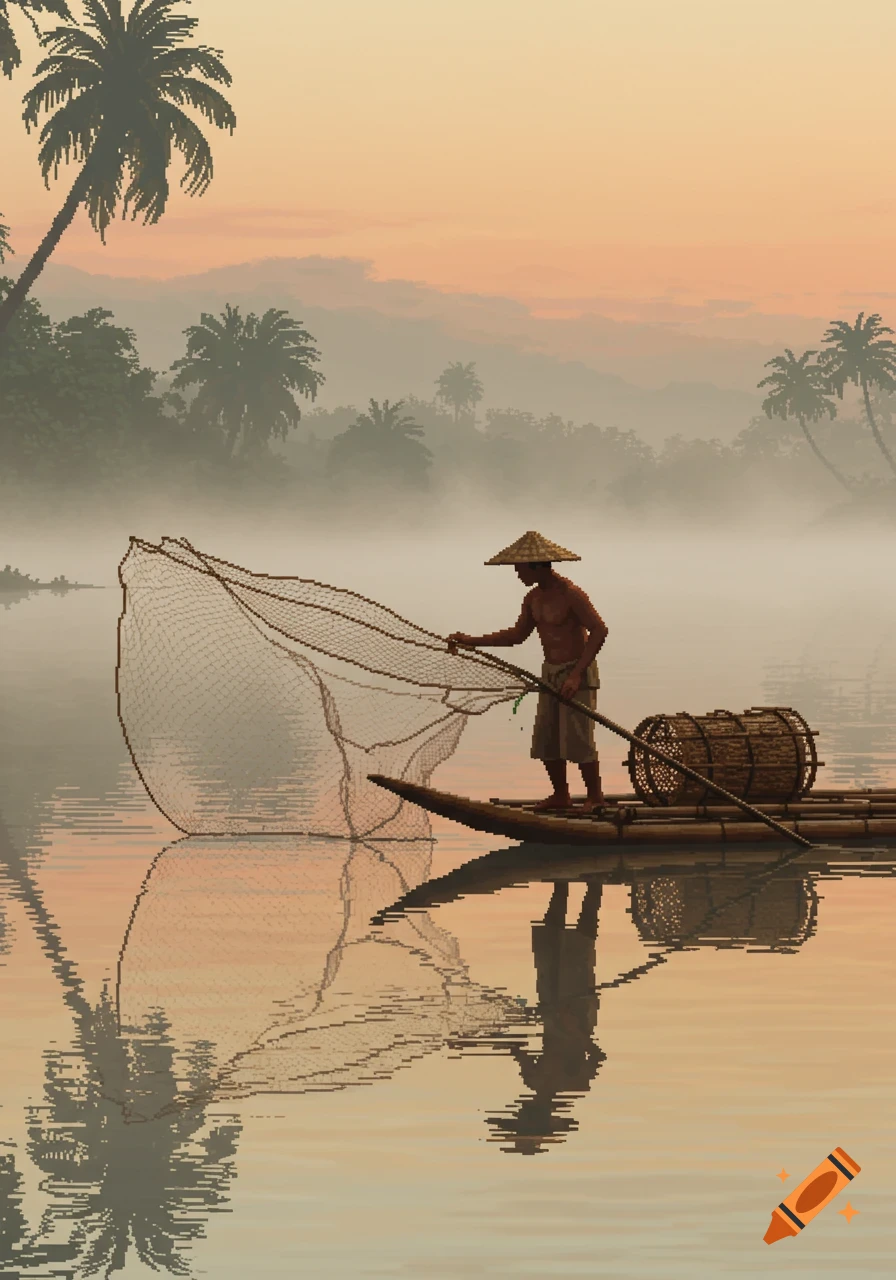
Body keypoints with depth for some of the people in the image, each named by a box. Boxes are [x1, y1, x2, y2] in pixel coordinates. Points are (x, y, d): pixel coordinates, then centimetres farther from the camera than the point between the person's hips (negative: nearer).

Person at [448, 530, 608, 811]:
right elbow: (517, 635, 19)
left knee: (578, 740, -9)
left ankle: (595, 797, 3)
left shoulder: (570, 594, -18)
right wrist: (471, 641, 13)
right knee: (545, 740, 7)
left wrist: (577, 674, -26)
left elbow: (599, 630, -22)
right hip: (550, 674, 8)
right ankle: (560, 795, 19)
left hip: (578, 673, -8)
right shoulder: (533, 598, 8)